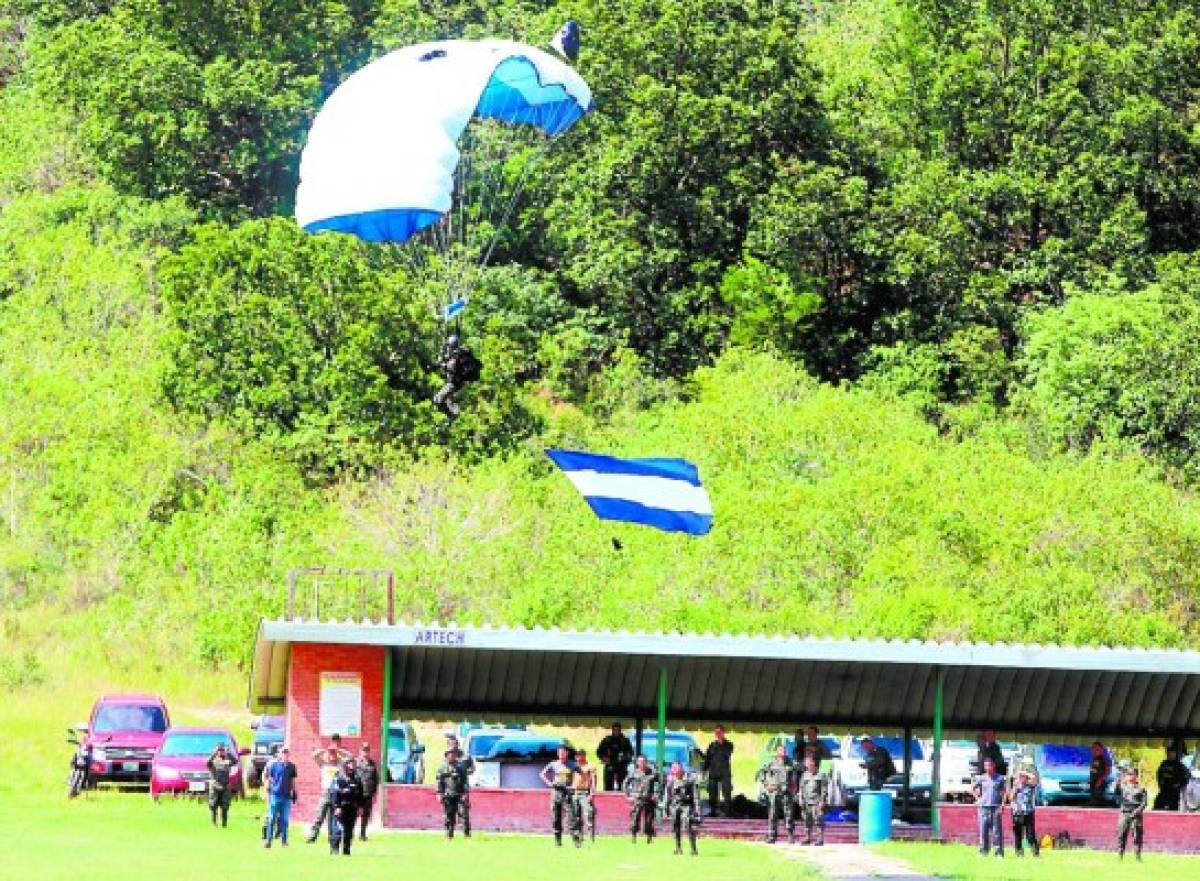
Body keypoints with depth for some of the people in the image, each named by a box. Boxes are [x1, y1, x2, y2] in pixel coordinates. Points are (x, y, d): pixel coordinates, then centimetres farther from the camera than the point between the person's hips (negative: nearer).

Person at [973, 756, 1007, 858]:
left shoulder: (1000, 778, 4)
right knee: (983, 830, 2)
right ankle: (983, 851, 8)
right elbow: (973, 789, 21)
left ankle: (999, 852, -3)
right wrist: (978, 799, 9)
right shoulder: (981, 778, 9)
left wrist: (1003, 803, -4)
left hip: (996, 807, -2)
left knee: (997, 830, -4)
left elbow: (1006, 791, 7)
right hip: (984, 807, 2)